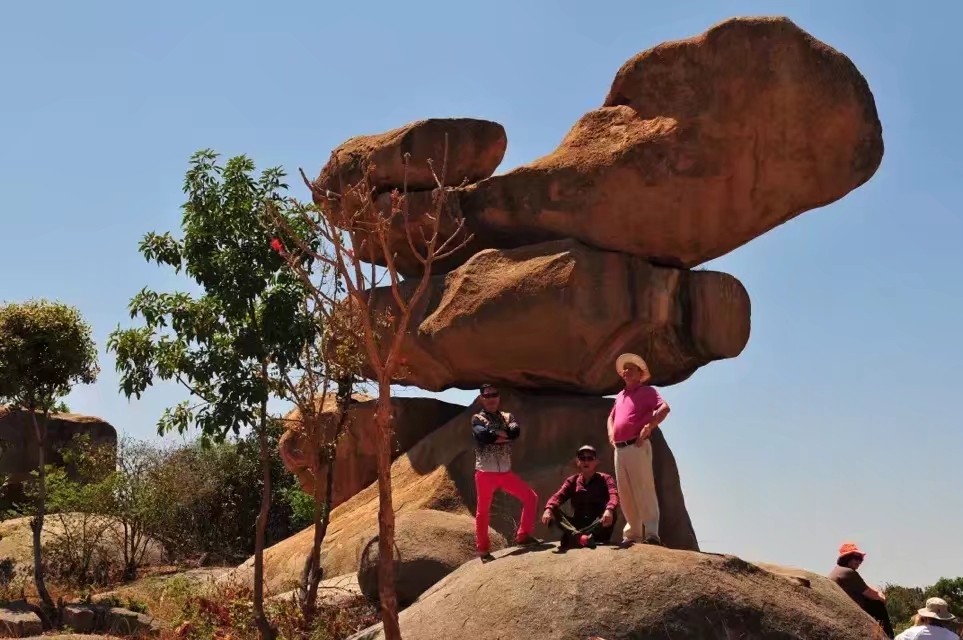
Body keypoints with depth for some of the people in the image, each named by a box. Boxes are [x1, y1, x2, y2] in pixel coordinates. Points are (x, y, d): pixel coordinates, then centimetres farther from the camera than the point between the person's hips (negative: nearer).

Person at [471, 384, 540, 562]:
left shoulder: (507, 417, 11)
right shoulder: (477, 419, -2)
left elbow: (515, 432, -11)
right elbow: (484, 436, -22)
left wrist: (495, 435, -17)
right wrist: (504, 434, -12)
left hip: (505, 472, 4)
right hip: (485, 472, -4)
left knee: (530, 497, 1)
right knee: (483, 511, 2)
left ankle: (523, 535, 12)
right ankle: (484, 550, 12)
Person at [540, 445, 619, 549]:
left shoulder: (605, 479, 2)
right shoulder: (572, 481, 10)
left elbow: (613, 495, -19)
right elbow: (558, 496, -9)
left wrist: (609, 510, -43)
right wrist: (548, 509, -32)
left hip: (599, 529, -2)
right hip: (577, 526, 2)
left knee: (611, 515, -33)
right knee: (553, 511, -22)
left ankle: (572, 537, -42)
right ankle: (579, 537, -48)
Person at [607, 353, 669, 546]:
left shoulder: (646, 391, 2)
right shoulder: (620, 396, 24)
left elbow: (664, 408, -14)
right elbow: (611, 417, 39)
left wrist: (649, 427, -19)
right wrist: (611, 432, 19)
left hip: (637, 447, -8)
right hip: (619, 449, 8)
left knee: (644, 490, -13)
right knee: (625, 493, 7)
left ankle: (651, 533, -18)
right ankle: (632, 533, 12)